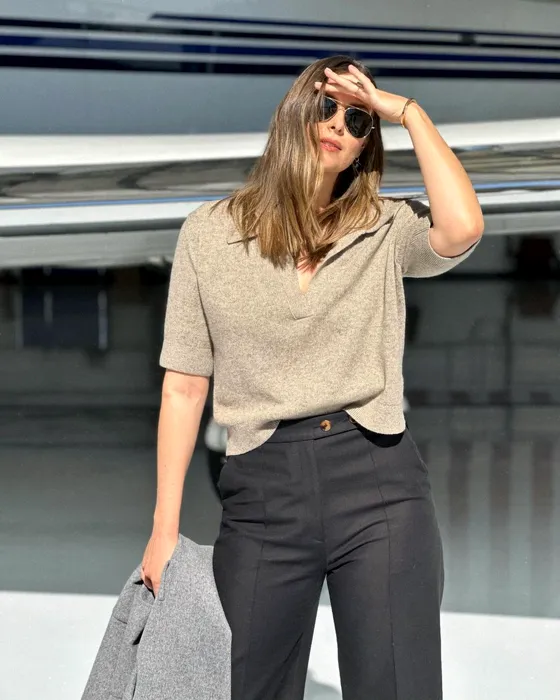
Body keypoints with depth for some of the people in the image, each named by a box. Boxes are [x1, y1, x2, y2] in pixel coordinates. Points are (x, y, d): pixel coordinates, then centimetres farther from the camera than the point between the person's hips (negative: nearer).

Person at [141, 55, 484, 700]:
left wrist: (407, 111, -6)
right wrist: (165, 526, 3)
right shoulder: (211, 232, 7)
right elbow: (185, 386, 7)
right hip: (262, 491, 1)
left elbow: (462, 230, -17)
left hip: (379, 482, 0)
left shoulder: (386, 230, 7)